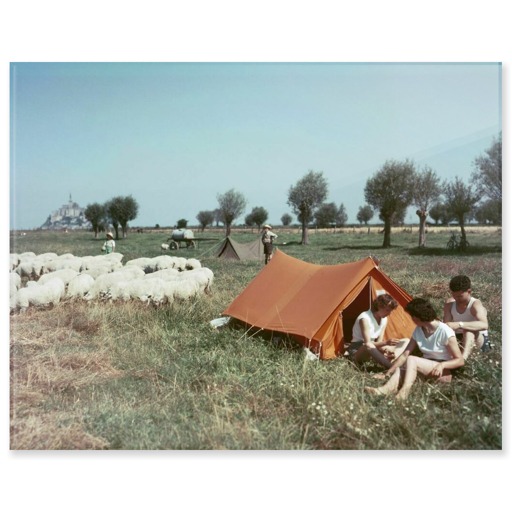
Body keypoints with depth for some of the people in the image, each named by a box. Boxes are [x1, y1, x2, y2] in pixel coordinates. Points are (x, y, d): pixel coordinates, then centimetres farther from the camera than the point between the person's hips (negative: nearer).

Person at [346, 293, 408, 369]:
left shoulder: (384, 319, 1)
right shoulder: (365, 318, -23)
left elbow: (379, 341, 0)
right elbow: (368, 343, -27)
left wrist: (384, 349, -23)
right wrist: (386, 343, -40)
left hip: (373, 349, 8)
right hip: (357, 351, -8)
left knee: (406, 341, -1)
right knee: (368, 346, -47)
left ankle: (391, 360, -29)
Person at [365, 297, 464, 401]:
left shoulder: (445, 332, -18)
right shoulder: (418, 331, 2)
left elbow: (460, 360, -14)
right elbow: (404, 355, 0)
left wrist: (442, 365, -32)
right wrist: (387, 373, -6)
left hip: (443, 373, -6)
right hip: (426, 370, 6)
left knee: (412, 360, -29)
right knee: (399, 369, -21)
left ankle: (403, 392, -46)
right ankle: (387, 388, -49)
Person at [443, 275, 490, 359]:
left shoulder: (475, 305, -22)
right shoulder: (449, 304, -7)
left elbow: (484, 325, -42)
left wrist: (459, 324, -52)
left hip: (478, 341, -5)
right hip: (458, 339, 6)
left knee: (468, 329, -36)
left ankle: (463, 358, -51)